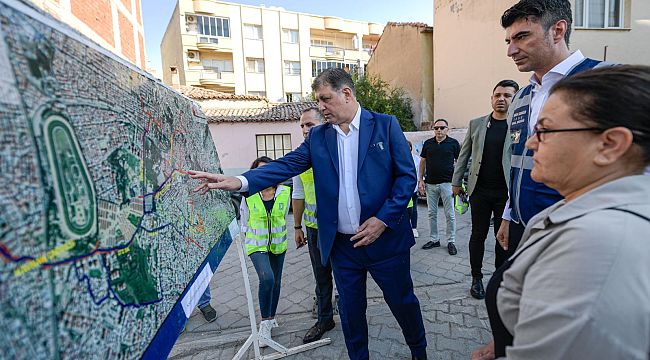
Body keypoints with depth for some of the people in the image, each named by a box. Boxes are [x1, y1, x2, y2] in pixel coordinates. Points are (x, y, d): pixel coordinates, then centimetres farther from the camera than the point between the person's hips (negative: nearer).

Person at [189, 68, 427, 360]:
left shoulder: (385, 125, -4)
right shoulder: (317, 136, 5)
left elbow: (407, 175, -6)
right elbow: (286, 165, -5)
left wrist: (383, 219, -15)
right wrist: (240, 181, -19)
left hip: (385, 238, -2)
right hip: (341, 244, 3)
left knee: (403, 302, 17)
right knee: (350, 310, 17)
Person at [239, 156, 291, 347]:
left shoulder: (284, 193, -7)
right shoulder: (249, 196, -11)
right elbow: (244, 222, 4)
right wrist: (247, 242, 8)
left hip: (278, 245, 3)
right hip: (257, 245, -3)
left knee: (276, 282, 12)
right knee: (267, 279, -22)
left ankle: (271, 317, 35)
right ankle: (265, 322, -4)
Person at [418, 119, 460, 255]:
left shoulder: (453, 143, 1)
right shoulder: (428, 143, 9)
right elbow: (422, 162, 12)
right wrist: (421, 180, 4)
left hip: (447, 183, -3)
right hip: (430, 184, 3)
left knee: (450, 214, 2)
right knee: (432, 213, 9)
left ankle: (451, 241, 13)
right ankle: (434, 240, 21)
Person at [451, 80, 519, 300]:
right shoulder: (476, 124, 6)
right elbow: (464, 154, 9)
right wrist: (456, 182, 8)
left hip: (507, 192, -1)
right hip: (479, 190, 1)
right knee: (478, 235, 8)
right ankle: (476, 278, 21)